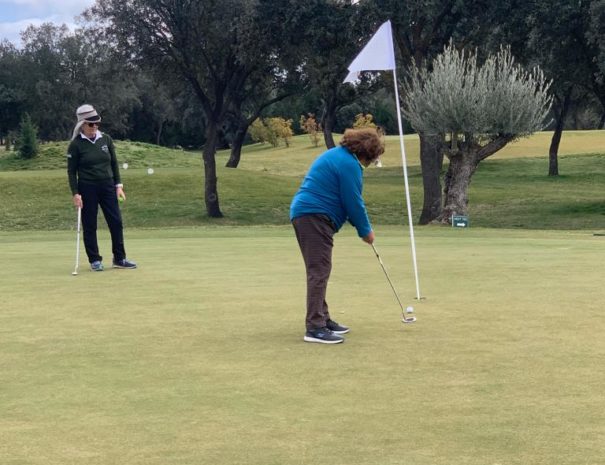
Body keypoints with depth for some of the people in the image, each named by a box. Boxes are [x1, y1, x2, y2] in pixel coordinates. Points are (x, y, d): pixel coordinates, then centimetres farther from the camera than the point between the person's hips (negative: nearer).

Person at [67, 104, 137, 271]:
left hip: (108, 186, 3)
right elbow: (71, 171, -4)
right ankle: (95, 260, 13)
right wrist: (75, 193, -11)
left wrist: (118, 185, 3)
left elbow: (114, 163, 10)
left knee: (116, 222, 1)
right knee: (89, 226, 2)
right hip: (87, 188, -3)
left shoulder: (106, 139, 4)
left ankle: (119, 258, 10)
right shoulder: (76, 144, -6)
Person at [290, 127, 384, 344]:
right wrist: (365, 230, 2)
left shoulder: (337, 155, 20)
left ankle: (322, 320, 22)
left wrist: (361, 226, 18)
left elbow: (348, 199, 24)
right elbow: (353, 202, -11)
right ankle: (315, 328, -15)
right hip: (316, 217, -11)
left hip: (303, 213, 11)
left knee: (318, 271, 15)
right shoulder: (349, 164, -13)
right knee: (319, 271, -12)